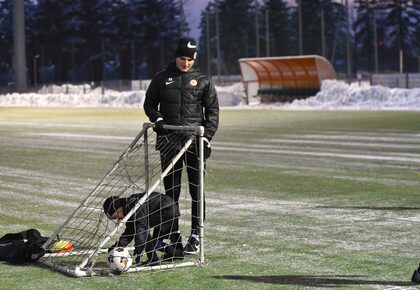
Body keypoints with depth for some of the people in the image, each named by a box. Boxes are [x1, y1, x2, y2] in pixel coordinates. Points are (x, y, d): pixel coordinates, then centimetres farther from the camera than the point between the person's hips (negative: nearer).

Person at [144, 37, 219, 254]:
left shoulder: (202, 81, 6)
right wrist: (157, 119, -6)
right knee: (171, 190, 5)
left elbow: (212, 110, 6)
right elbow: (149, 104, 14)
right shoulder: (161, 79, 8)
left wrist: (207, 137, -5)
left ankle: (195, 237, 2)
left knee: (197, 190, -3)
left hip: (195, 141, -1)